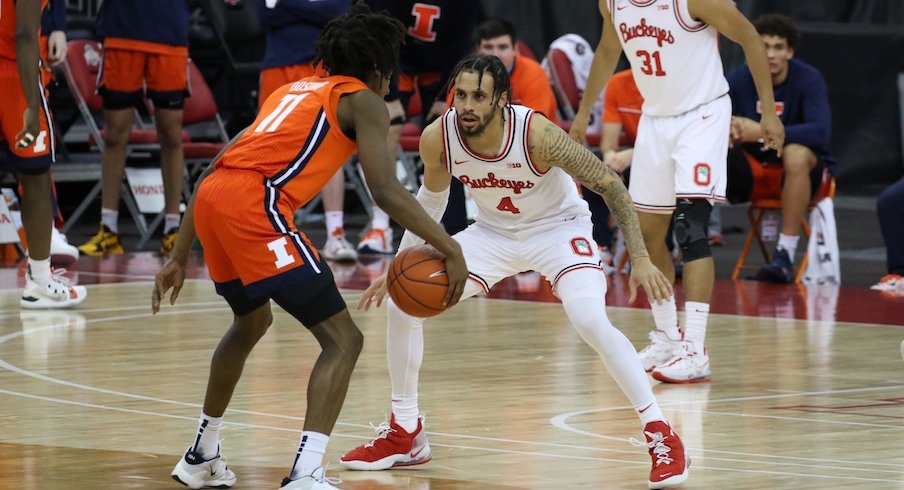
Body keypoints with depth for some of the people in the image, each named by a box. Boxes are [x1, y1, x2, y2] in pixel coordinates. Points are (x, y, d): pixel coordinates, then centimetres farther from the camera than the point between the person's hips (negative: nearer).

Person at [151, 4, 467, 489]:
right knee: (343, 339, -5)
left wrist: (179, 256, 31)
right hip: (255, 207, -8)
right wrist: (451, 250, -2)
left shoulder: (293, 91, 32)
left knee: (252, 321, 34)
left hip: (212, 197, 8)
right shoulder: (363, 102, 11)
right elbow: (385, 190, -5)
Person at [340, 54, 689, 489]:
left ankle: (661, 435, -16)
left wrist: (640, 259, -27)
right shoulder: (438, 138, -20)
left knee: (591, 321, -30)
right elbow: (431, 200, 4)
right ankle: (404, 435, 12)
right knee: (401, 303, -7)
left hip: (557, 228, -5)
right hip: (493, 232, 5)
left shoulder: (536, 133, -33)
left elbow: (610, 185, -22)